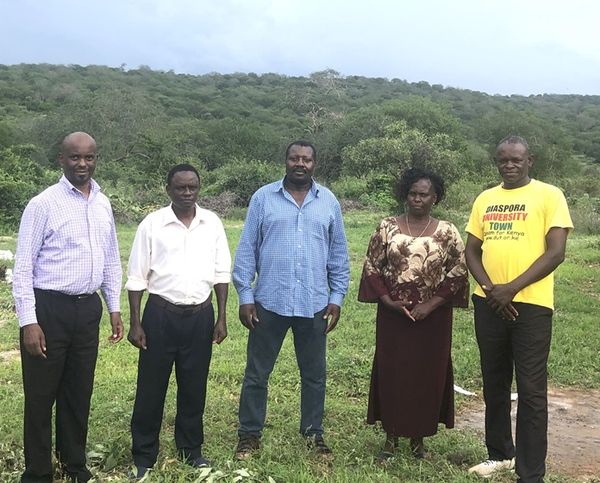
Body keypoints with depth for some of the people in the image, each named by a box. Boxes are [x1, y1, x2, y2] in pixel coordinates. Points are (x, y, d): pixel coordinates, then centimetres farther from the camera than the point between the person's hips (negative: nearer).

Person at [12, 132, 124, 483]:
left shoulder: (103, 204, 8)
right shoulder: (43, 204, -10)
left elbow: (112, 260, 16)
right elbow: (24, 266, -10)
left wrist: (115, 307, 13)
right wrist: (29, 322, -15)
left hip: (88, 308, 5)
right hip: (49, 309, -5)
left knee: (79, 391, 17)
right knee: (41, 395, 6)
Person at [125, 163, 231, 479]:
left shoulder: (212, 223, 2)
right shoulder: (152, 224, -5)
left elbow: (221, 273, 7)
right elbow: (136, 277, -2)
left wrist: (221, 318, 4)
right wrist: (135, 323, -5)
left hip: (200, 315, 2)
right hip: (161, 314, -2)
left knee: (194, 386, 12)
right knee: (151, 387, 6)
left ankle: (191, 449, 30)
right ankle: (144, 456, 20)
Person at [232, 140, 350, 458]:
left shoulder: (328, 201, 5)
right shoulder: (263, 198, 0)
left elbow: (338, 253, 8)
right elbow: (247, 249, 0)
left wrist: (336, 297, 3)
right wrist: (245, 296, -4)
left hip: (314, 304, 2)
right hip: (269, 302, -1)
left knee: (314, 374, 13)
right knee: (256, 373, 8)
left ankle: (313, 432, 29)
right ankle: (249, 434, 23)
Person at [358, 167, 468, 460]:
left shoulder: (447, 232, 0)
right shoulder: (387, 227, 1)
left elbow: (458, 272, -2)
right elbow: (371, 267, 1)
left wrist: (431, 305, -12)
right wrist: (388, 301, -11)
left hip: (433, 317, 0)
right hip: (393, 314, 0)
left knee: (428, 372, 7)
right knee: (391, 370, 5)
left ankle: (418, 436, 24)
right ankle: (391, 435, 20)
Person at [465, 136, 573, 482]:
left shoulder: (549, 195, -4)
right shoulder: (485, 199, 11)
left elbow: (556, 253, -11)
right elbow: (472, 251, 10)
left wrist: (511, 288, -15)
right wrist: (489, 288, -7)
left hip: (531, 305, -5)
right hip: (489, 303, 5)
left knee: (531, 391, 0)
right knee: (495, 384, 16)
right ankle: (500, 453, 32)